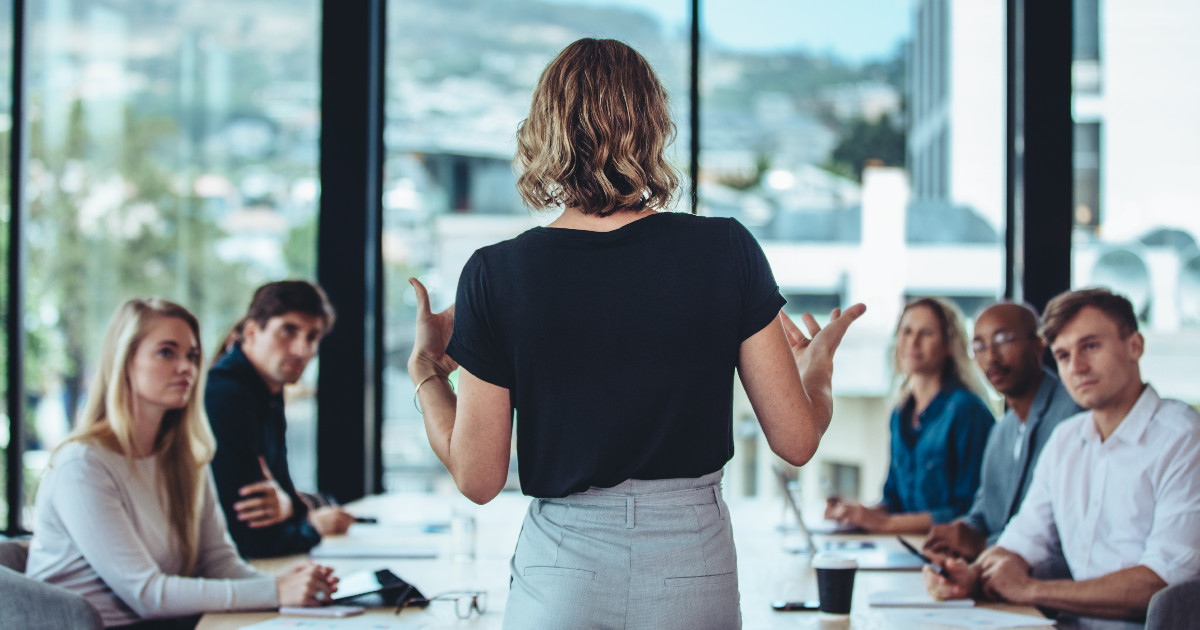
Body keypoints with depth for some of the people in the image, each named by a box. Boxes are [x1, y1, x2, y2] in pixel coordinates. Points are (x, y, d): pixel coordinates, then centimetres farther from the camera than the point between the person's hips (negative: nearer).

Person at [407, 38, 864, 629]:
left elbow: (478, 479, -4)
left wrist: (425, 368, 13)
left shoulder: (496, 276, -9)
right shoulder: (727, 251, -8)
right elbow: (796, 440, -3)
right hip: (695, 571, 1)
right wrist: (818, 364, 19)